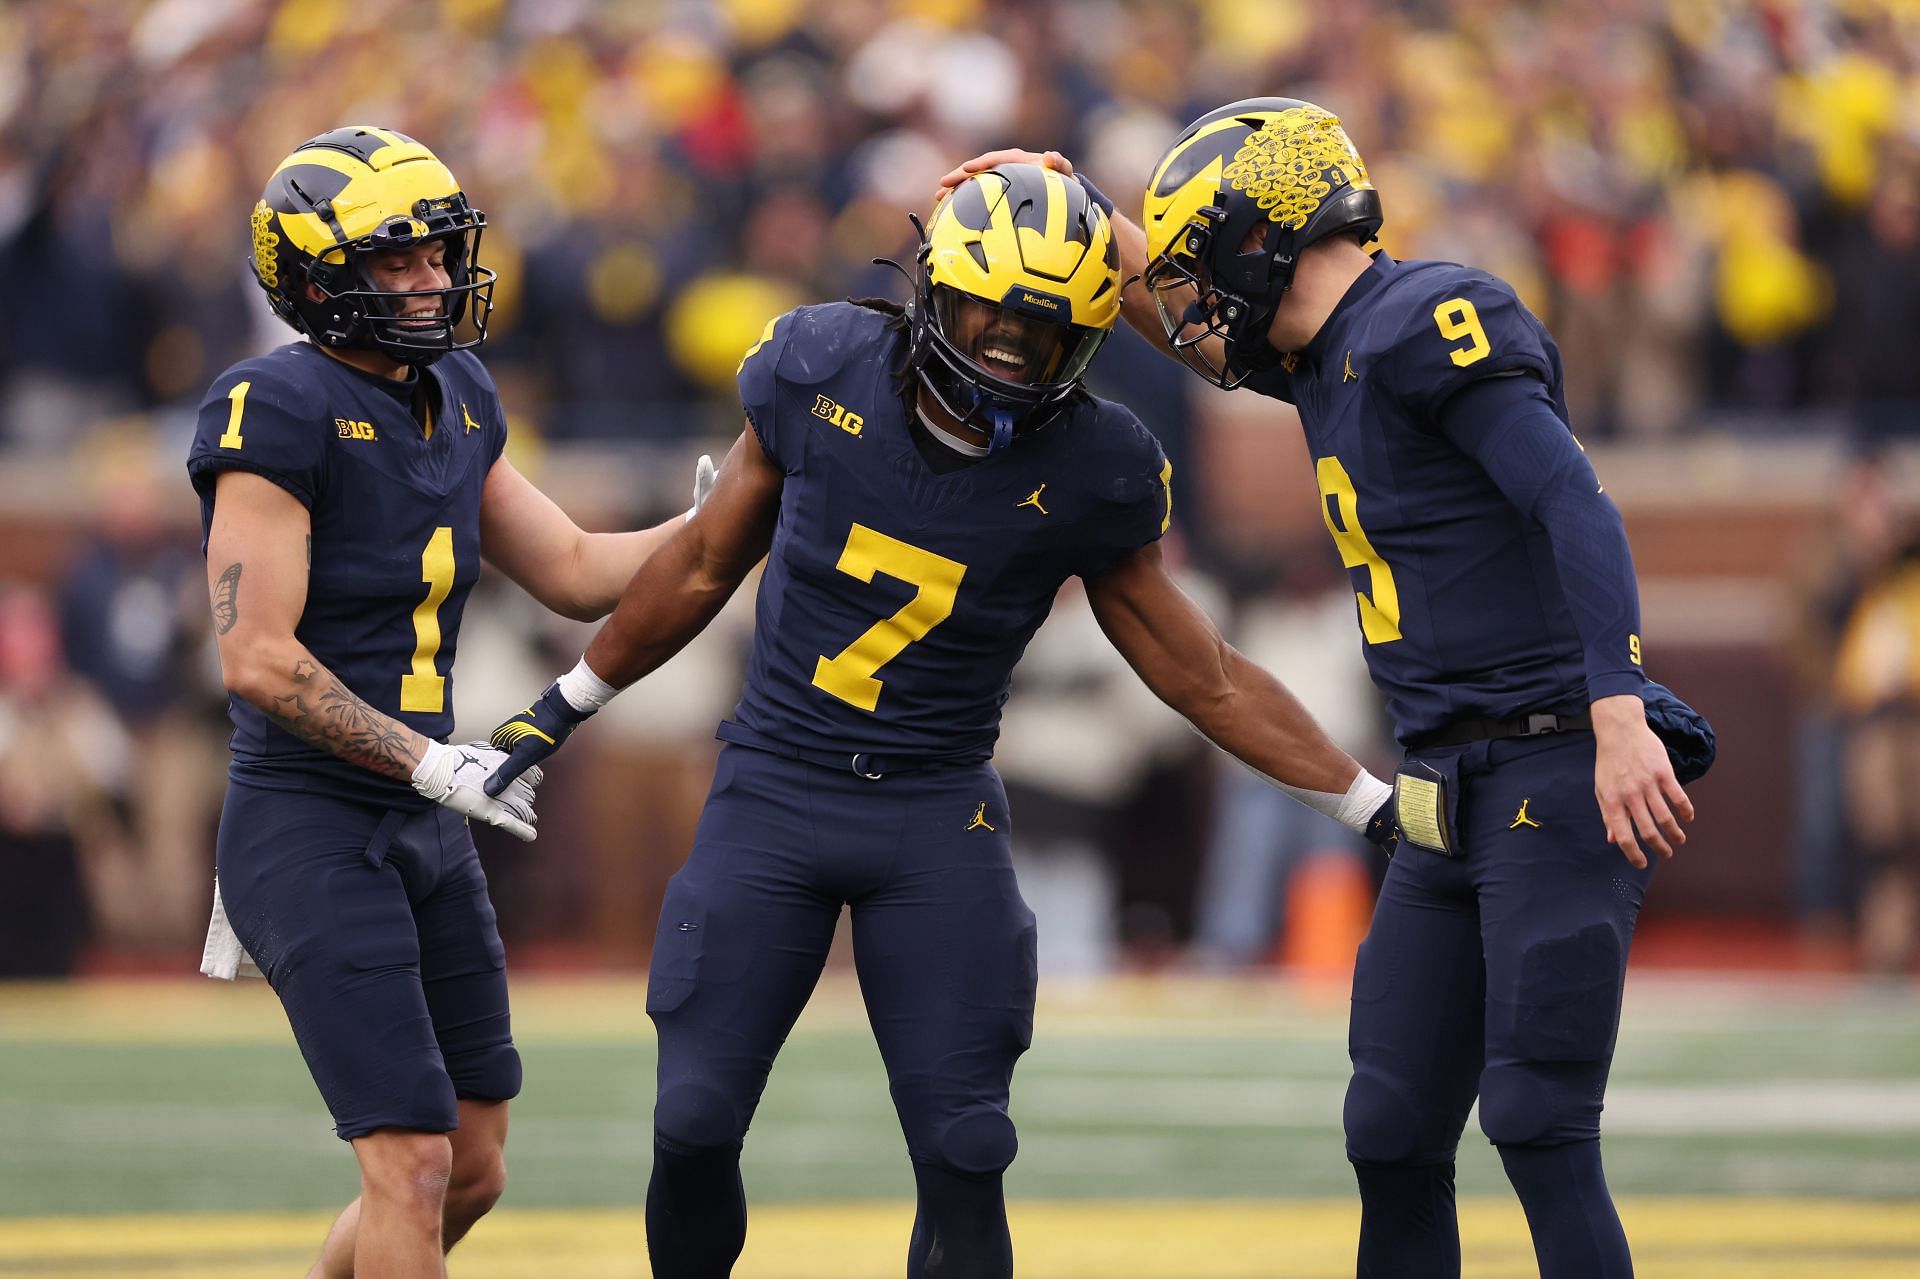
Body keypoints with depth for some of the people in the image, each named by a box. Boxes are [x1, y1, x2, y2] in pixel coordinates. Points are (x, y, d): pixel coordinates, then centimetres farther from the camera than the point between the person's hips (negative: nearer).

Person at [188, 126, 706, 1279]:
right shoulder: (277, 413, -15)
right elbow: (258, 659, -20)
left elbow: (574, 573, 18)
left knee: (474, 1175, 13)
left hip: (423, 835, 9)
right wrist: (432, 763, -20)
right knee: (412, 1165, -13)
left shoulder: (454, 400, 10)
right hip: (306, 828, -9)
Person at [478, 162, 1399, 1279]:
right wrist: (569, 705, 17)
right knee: (696, 1124, -3)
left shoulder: (1086, 473, -8)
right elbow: (706, 563, 10)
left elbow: (1208, 679, 2)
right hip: (774, 794, 1)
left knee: (962, 1150, -7)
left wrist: (1374, 801, -1)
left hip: (938, 812, -1)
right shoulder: (824, 370, -5)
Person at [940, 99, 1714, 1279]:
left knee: (1538, 1128, -14)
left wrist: (1621, 718, -30)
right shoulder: (1330, 360, 16)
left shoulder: (1431, 322, -12)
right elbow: (1187, 324, 36)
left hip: (1559, 774, -9)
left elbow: (1577, 506, -21)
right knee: (1394, 1137, 7)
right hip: (1453, 802, 9)